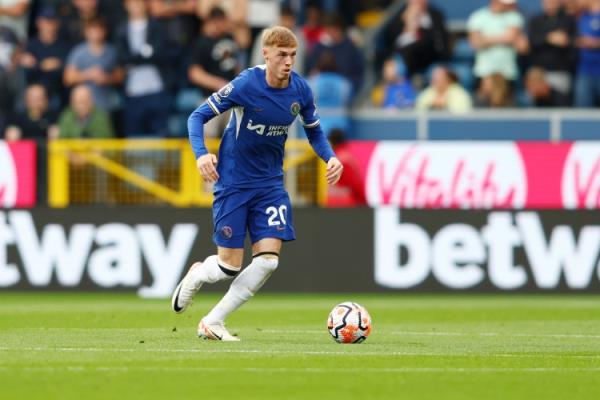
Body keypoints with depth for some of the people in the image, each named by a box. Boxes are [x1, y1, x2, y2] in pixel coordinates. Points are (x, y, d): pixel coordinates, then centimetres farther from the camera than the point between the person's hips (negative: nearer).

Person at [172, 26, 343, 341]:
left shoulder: (300, 90, -5)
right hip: (233, 182, -4)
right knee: (230, 267, -4)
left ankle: (213, 323, 3)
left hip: (270, 185, 4)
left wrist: (330, 157, -8)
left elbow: (314, 132, 12)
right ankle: (196, 276, 34)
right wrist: (201, 154, -30)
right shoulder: (245, 85, -18)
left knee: (268, 259, -11)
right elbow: (198, 116, -13)